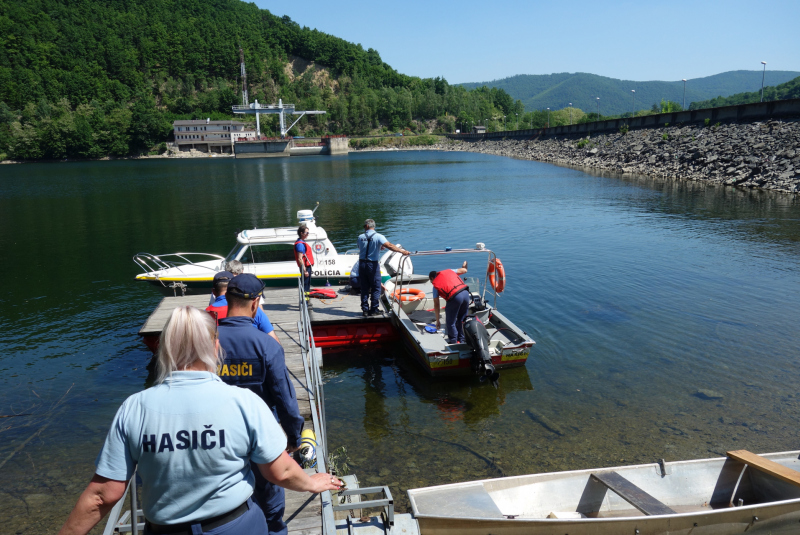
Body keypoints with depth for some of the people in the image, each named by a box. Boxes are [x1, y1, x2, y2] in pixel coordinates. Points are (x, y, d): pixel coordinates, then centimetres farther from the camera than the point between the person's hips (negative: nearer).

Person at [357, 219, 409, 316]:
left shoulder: (360, 237, 2)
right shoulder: (378, 237, -10)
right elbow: (389, 246, -23)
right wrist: (402, 251, -28)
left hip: (362, 264, 4)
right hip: (372, 264, -4)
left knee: (364, 288, 11)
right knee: (376, 288, 6)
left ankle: (365, 310, 13)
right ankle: (373, 310, 7)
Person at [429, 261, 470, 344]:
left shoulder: (435, 284, 16)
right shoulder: (448, 271, 25)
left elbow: (436, 305, 16)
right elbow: (464, 270, 27)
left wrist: (438, 320, 22)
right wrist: (464, 266, 53)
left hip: (455, 297, -5)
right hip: (465, 293, 5)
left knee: (450, 322, 13)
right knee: (461, 319, 23)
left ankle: (453, 342, 18)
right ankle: (462, 340, 32)